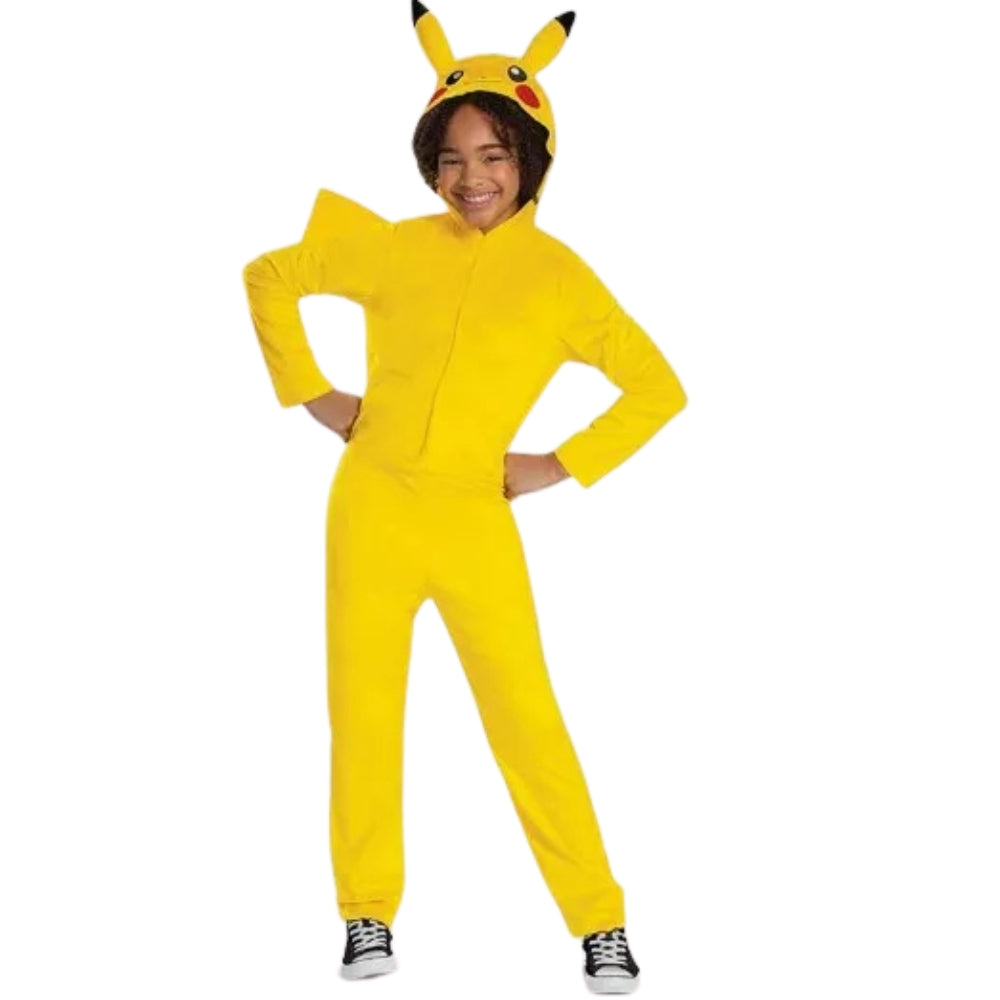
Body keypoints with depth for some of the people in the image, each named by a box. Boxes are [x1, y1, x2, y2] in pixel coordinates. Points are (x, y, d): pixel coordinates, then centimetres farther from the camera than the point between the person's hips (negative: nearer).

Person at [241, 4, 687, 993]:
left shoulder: (557, 275, -1)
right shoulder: (393, 246, 3)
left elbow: (658, 388, 5)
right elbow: (269, 276, 15)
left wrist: (562, 466, -1)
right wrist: (310, 393, 9)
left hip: (476, 521, -2)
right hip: (371, 505, 2)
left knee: (527, 716, -3)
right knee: (363, 712, 5)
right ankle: (369, 915, 20)